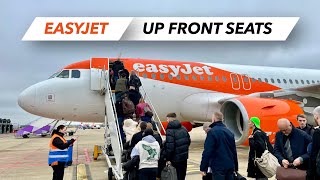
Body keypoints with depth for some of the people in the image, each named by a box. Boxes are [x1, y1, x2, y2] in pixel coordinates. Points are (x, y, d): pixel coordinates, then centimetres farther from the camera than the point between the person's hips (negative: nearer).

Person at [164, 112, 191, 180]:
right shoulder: (183, 128, 6)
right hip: (184, 157, 7)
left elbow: (169, 147, -22)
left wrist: (168, 159, -15)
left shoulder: (170, 131, -18)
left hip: (175, 159, -7)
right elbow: (189, 141, 11)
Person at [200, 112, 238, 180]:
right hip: (230, 166, 7)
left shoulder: (212, 132, -12)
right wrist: (235, 167, 22)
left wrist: (203, 168, -12)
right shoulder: (229, 132, 10)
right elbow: (234, 151, 15)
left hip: (218, 167, -6)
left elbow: (207, 152, -17)